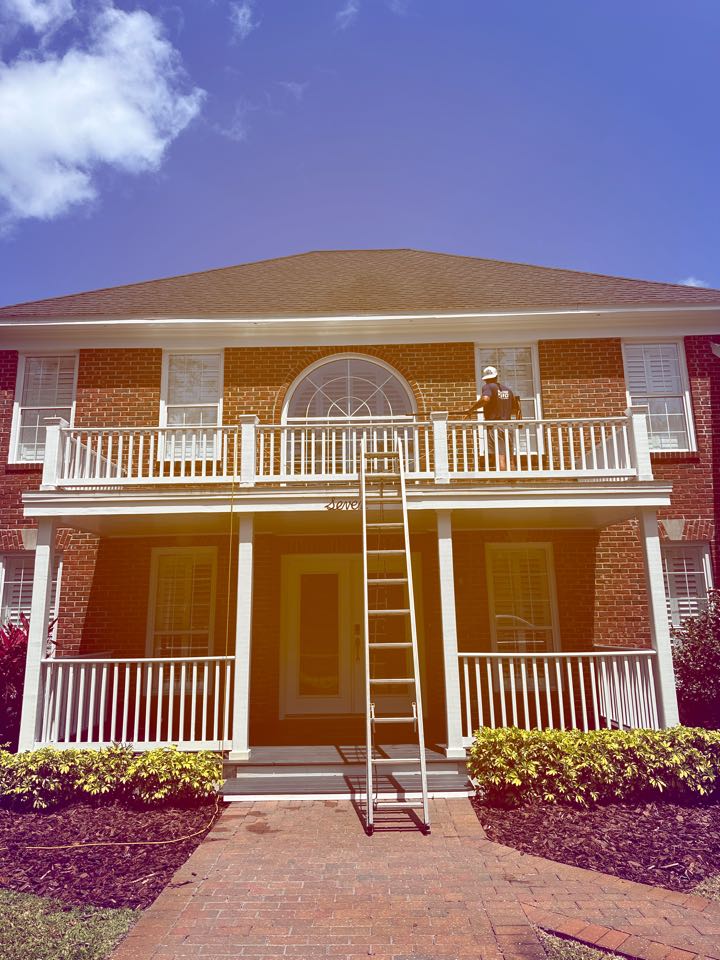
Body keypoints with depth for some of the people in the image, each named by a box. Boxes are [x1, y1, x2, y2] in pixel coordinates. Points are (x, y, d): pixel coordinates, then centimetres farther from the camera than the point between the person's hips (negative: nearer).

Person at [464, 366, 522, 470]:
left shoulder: (488, 387, -3)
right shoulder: (507, 389, 17)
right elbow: (516, 408, 21)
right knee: (508, 459, 10)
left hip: (494, 427, -6)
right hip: (507, 426, 6)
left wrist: (471, 410, -16)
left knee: (499, 457, -11)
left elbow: (485, 399, -25)